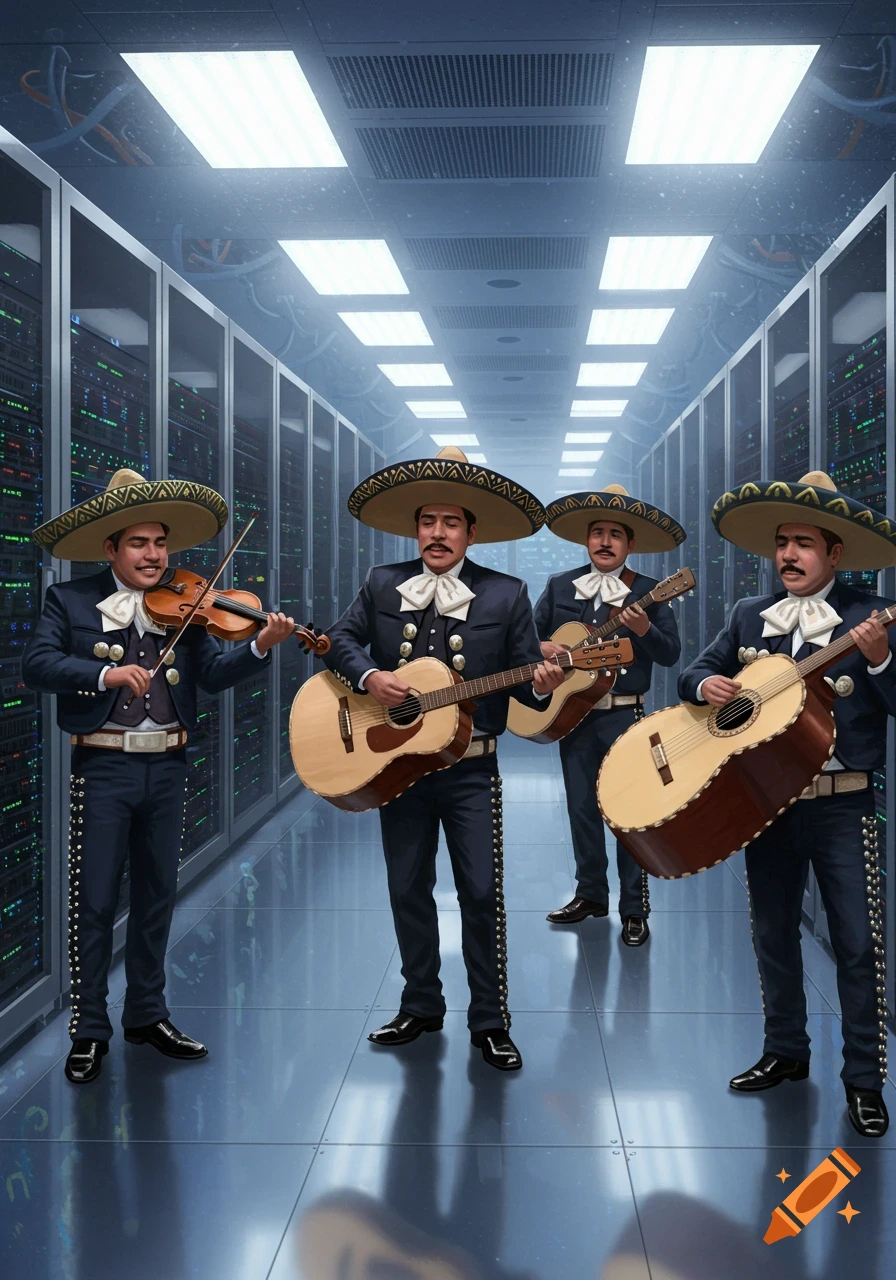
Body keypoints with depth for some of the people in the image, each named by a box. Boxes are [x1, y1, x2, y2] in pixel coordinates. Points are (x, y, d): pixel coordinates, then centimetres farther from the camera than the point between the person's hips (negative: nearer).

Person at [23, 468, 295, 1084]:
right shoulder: (71, 601, -1)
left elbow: (213, 673, -3)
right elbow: (37, 666, -13)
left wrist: (260, 646, -21)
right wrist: (104, 672, -28)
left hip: (167, 767, 4)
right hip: (103, 767, -3)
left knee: (157, 896, 13)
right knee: (94, 902, 1)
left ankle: (147, 1014, 27)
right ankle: (90, 1029, 14)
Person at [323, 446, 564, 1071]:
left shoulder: (506, 595, -1)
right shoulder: (383, 585, 6)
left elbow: (526, 670, -1)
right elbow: (342, 638, 6)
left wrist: (541, 681, -24)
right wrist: (369, 676, -14)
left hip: (471, 770, -3)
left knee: (482, 892, -2)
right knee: (408, 889, 11)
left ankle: (490, 1020, 11)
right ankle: (422, 1005, 27)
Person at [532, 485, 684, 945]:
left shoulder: (647, 592, -1)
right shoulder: (559, 587, 8)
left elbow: (671, 653, -6)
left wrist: (644, 629, -24)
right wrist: (541, 648, -12)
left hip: (625, 717, -3)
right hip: (572, 713, 4)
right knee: (582, 808, 11)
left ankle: (634, 908, 7)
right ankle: (590, 894, 25)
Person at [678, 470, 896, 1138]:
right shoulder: (750, 617, 7)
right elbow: (695, 670, 12)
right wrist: (706, 685, -10)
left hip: (842, 805, -4)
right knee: (773, 934, 15)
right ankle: (786, 1052, 31)